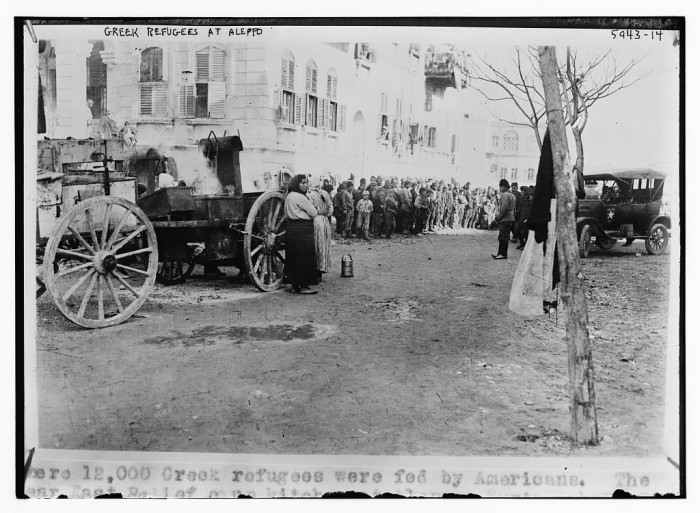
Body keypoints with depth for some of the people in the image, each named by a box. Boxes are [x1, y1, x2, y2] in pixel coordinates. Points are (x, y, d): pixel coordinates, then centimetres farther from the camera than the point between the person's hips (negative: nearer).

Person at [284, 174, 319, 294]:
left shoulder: (289, 196, 16)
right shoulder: (300, 197, -15)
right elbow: (314, 213, -13)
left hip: (292, 229, 10)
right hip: (302, 230, -10)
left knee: (294, 258, 13)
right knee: (304, 258, -5)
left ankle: (295, 285, 19)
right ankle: (303, 286, -3)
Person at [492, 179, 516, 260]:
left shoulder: (505, 195, -14)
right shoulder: (512, 195, 18)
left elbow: (504, 208, -21)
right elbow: (514, 208, 22)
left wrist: (498, 217, -13)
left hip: (505, 219, -10)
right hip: (510, 219, 10)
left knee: (503, 237, -6)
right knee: (504, 237, 12)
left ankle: (503, 254, -4)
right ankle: (500, 253, 17)